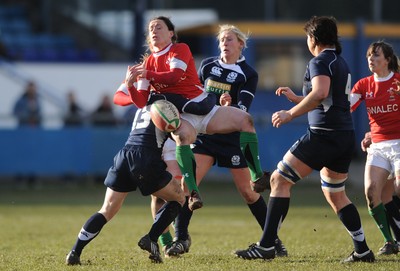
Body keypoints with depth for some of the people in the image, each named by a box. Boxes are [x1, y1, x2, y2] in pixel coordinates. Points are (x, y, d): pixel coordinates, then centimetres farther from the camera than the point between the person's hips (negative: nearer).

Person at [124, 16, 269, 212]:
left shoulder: (181, 49, 3)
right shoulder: (148, 63, 9)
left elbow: (176, 75, -18)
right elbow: (141, 101, 1)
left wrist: (147, 74, -24)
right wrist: (130, 85, -17)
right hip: (181, 117, -1)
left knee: (245, 119, -17)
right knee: (182, 135, -37)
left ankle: (257, 177, -13)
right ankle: (193, 193, -41)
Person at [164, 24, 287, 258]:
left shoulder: (248, 74, -4)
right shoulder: (207, 65, 6)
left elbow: (243, 109, -16)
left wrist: (229, 107, -36)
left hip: (233, 138, -3)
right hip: (205, 133, 3)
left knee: (248, 191, 0)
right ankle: (181, 239, -10)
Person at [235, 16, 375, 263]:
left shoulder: (320, 62, -8)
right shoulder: (341, 63, 20)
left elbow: (320, 93, -26)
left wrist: (290, 114, -21)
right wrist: (295, 98, 36)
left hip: (323, 135, -9)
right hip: (346, 137, 9)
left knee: (279, 180, -5)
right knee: (335, 194, 21)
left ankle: (266, 246, -11)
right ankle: (362, 250, 17)